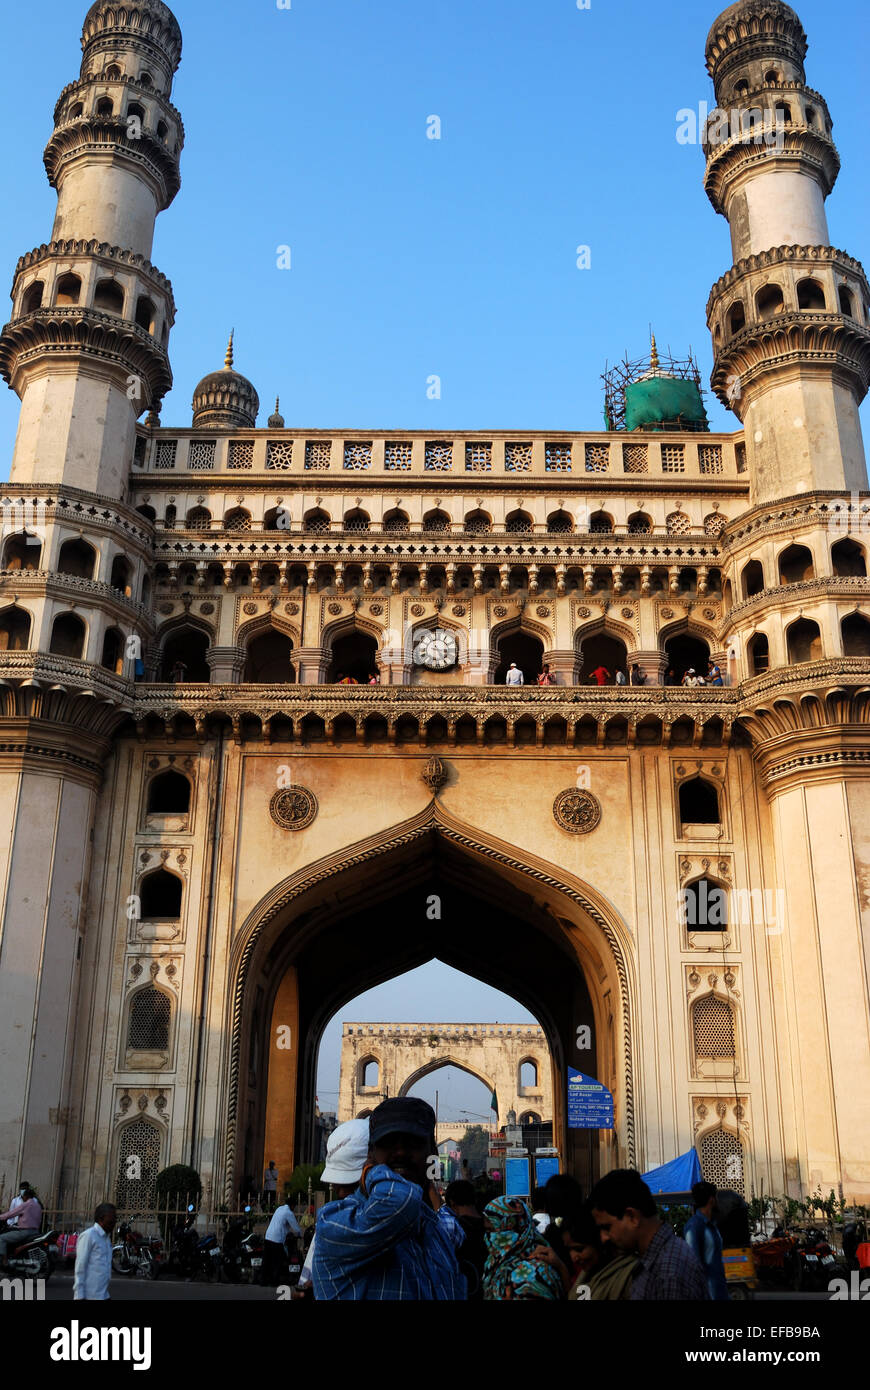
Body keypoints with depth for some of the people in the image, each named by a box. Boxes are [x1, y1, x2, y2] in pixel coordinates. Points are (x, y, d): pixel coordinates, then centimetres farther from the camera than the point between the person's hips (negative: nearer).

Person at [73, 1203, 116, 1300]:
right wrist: (80, 1296, -15)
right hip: (89, 1296, -8)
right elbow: (80, 1267, -12)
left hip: (102, 1295, 8)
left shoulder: (107, 1238, 15)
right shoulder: (88, 1235, -10)